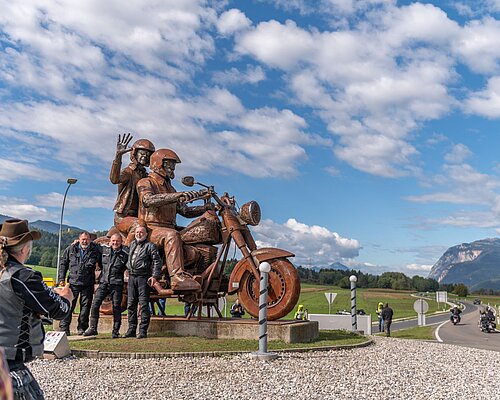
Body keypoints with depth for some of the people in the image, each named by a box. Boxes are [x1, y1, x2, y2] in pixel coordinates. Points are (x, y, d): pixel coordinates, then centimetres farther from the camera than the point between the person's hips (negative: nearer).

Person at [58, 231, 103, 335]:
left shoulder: (95, 250, 3)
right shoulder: (71, 249, 6)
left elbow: (102, 264, 10)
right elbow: (63, 264, 11)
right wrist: (61, 279, 5)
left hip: (88, 284, 0)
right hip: (73, 282, 0)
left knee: (85, 306, 5)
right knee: (68, 304, -1)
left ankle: (82, 328, 16)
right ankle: (64, 328, 7)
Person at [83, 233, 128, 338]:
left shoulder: (125, 254, -2)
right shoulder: (104, 249, 6)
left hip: (116, 284, -2)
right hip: (103, 282, 3)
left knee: (116, 307, 2)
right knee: (95, 304, -5)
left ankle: (116, 331, 12)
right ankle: (93, 328, 6)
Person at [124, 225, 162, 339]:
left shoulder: (150, 246, -2)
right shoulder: (132, 244, 17)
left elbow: (157, 261, -8)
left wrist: (155, 276, -16)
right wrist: (128, 267, 22)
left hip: (143, 276, -6)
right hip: (131, 276, 6)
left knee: (144, 304, -6)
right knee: (131, 304, 8)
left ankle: (143, 331, -2)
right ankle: (131, 329, 16)